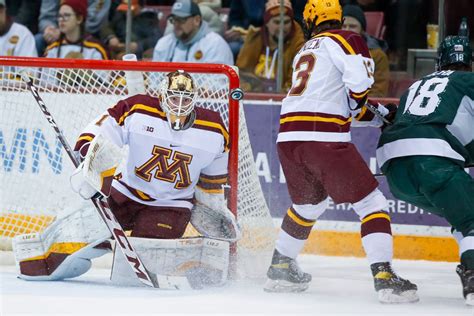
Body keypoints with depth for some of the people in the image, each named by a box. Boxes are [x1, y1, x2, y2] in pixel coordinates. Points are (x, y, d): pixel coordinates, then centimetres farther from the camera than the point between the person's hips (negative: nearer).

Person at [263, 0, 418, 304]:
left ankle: (280, 268, 37)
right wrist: (357, 104, 9)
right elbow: (359, 80, -13)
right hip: (325, 138, -7)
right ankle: (384, 276, -11)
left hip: (288, 137, 7)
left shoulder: (305, 51, 27)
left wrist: (381, 115, 27)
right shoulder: (345, 40, 4)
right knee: (371, 203, 0)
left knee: (309, 203, 30)